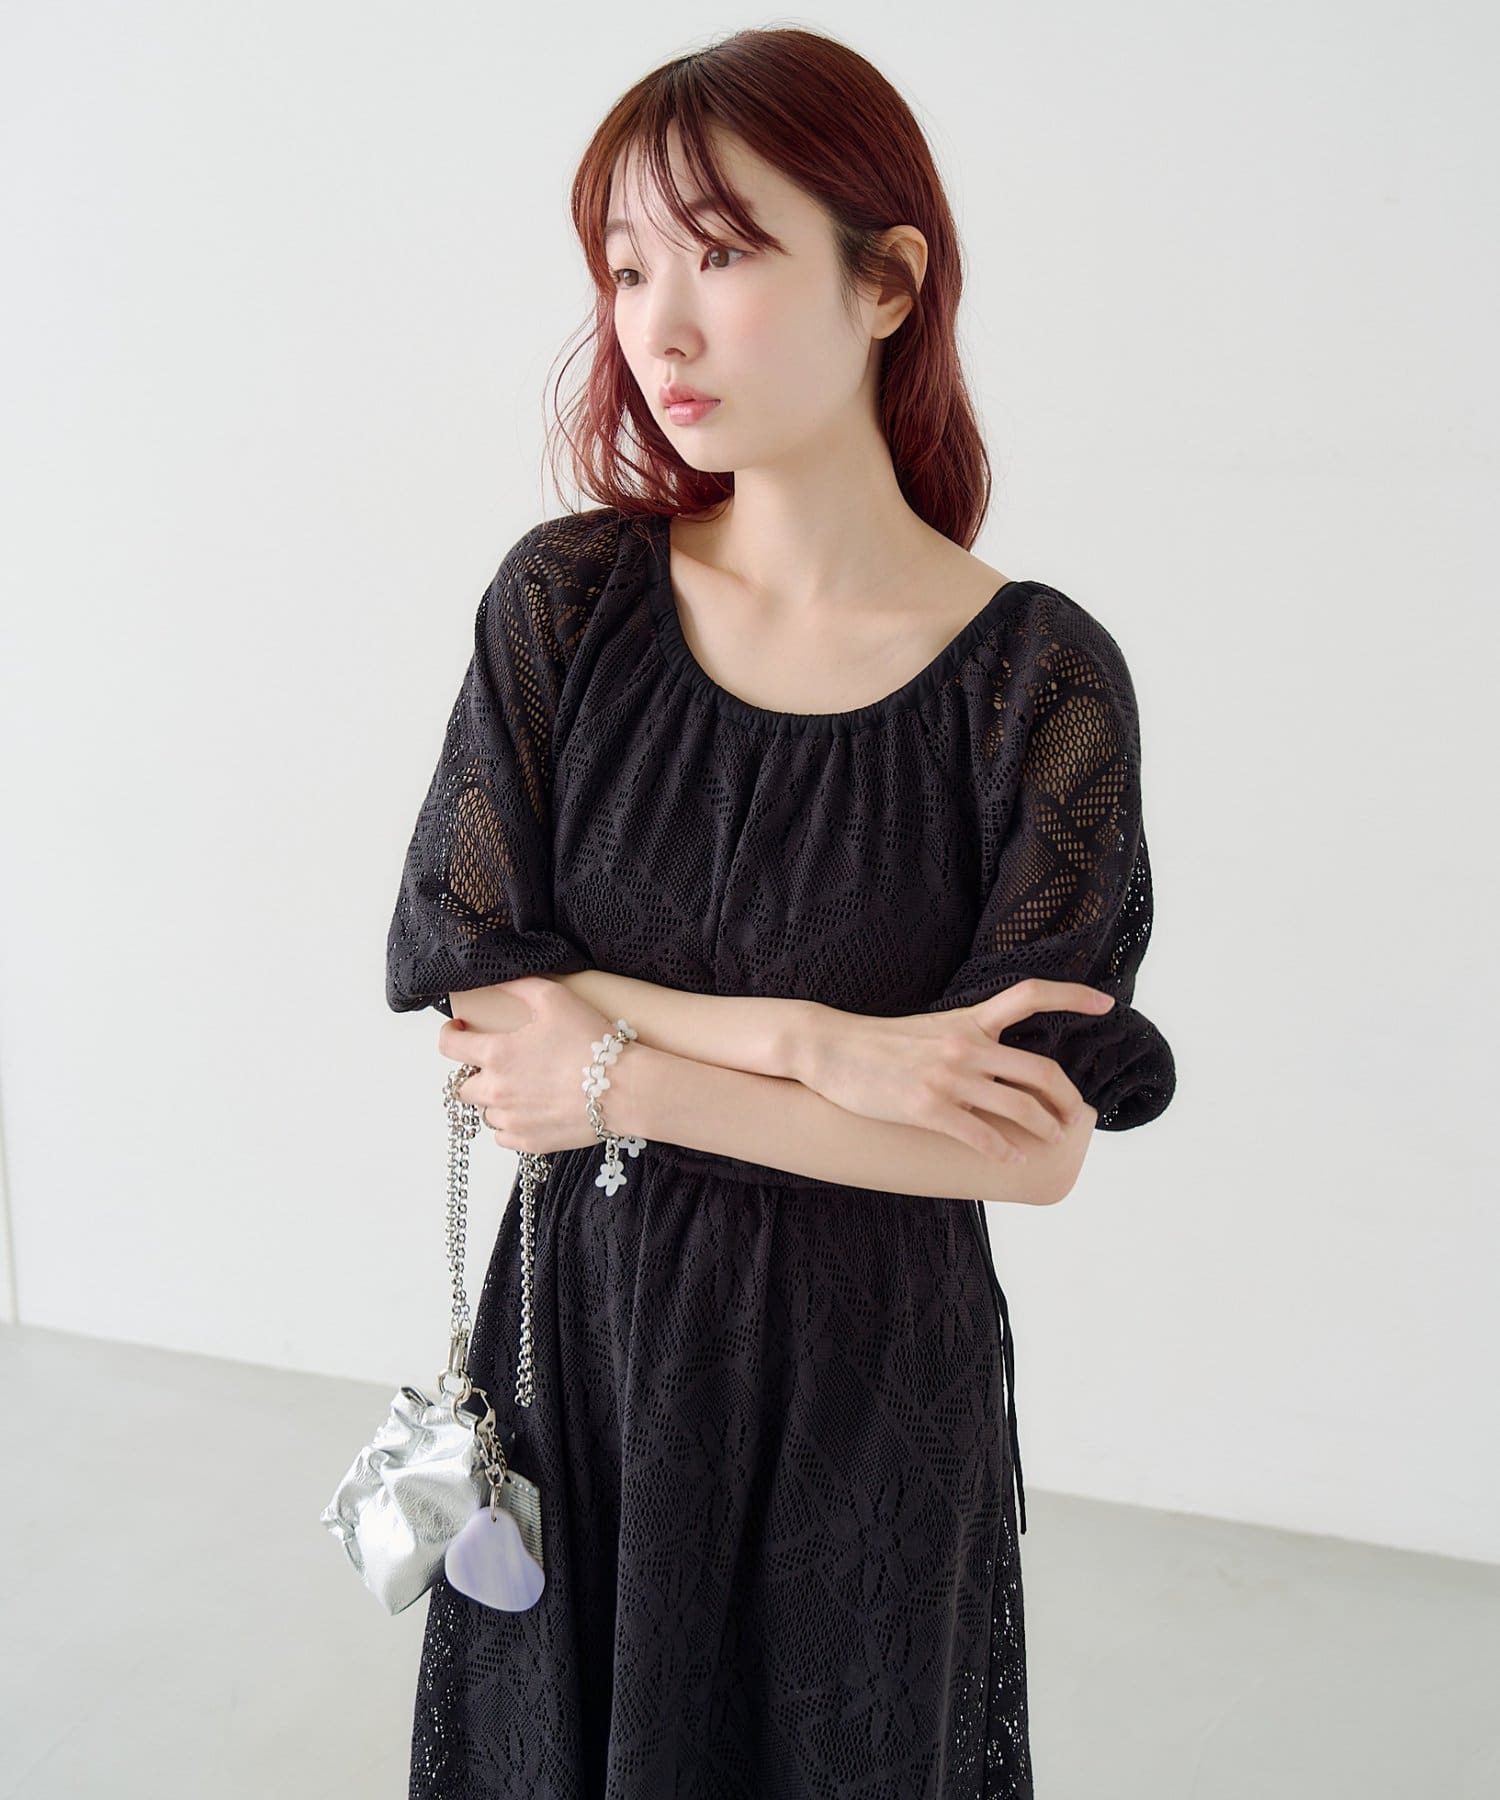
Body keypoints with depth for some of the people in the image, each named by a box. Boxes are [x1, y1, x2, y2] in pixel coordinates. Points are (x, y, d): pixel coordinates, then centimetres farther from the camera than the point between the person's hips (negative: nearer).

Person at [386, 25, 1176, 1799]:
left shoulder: (1038, 677, -14)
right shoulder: (565, 599, -8)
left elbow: (1037, 1141, -18)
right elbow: (474, 999, -10)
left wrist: (624, 1077, -18)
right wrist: (816, 1042, -22)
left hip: (870, 1384, -1)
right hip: (576, 1336, 2)